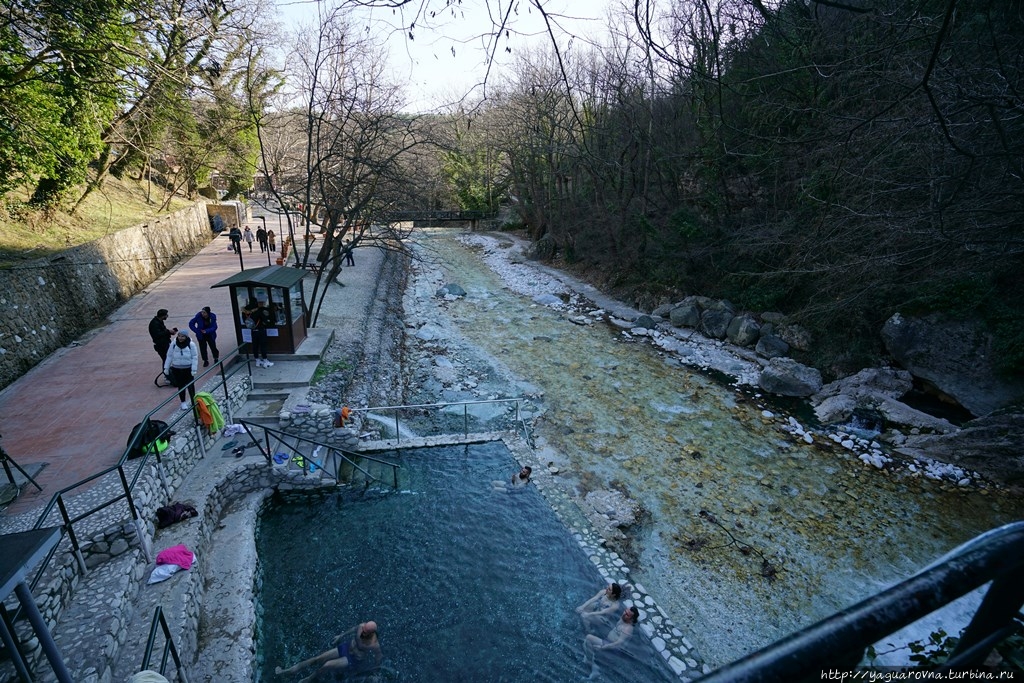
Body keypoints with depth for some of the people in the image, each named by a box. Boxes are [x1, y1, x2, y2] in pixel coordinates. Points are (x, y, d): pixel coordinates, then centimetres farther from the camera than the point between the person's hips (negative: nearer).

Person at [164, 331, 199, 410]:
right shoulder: (174, 344, -5)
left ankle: (193, 401, 26)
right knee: (180, 386, 11)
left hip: (188, 369, -2)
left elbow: (194, 357, -9)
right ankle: (183, 402, 25)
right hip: (177, 369, 2)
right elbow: (169, 356, 3)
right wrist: (166, 368, 4)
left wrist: (194, 369, -12)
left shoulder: (191, 344, -12)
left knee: (190, 385, 9)